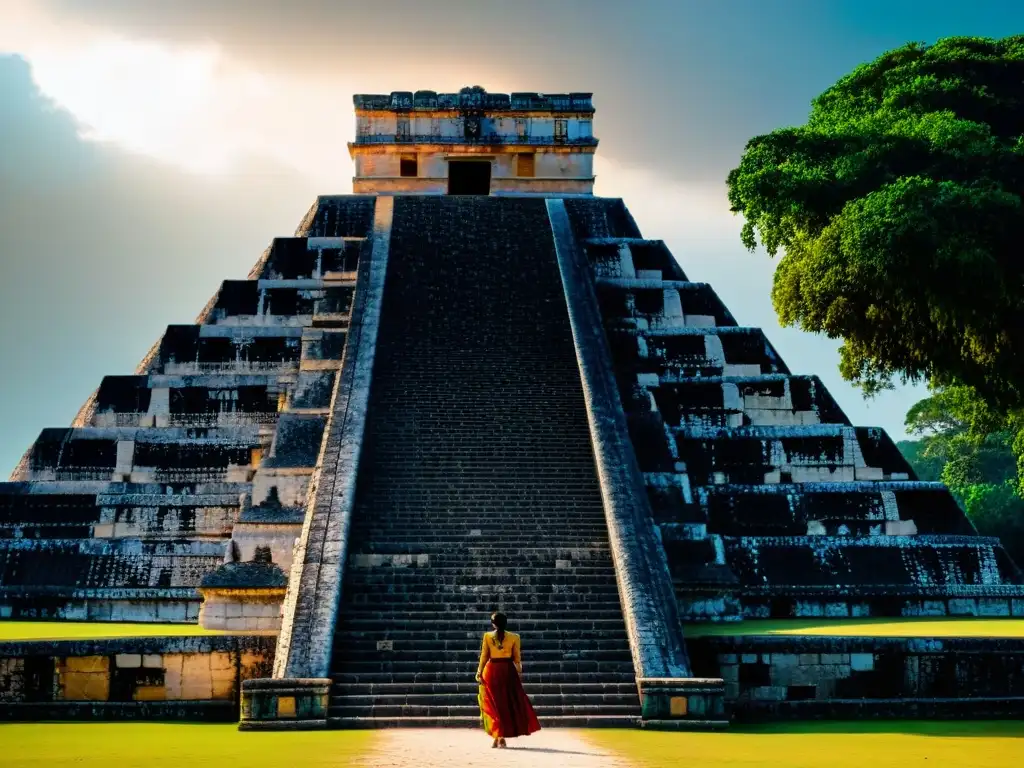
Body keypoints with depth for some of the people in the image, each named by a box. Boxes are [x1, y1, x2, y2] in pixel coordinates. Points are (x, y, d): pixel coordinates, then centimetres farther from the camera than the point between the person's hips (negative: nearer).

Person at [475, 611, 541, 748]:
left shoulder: (487, 636, -3)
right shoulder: (514, 637, -3)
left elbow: (484, 655, -1)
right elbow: (517, 657, 2)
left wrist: (479, 672, 7)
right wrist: (519, 670, 18)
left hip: (492, 670, 0)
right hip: (508, 670, 0)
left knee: (494, 705, 9)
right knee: (509, 703, 9)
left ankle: (497, 736, 6)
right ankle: (501, 738, 6)